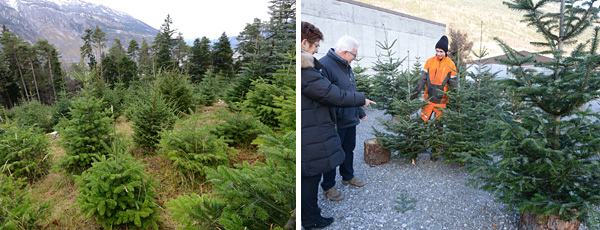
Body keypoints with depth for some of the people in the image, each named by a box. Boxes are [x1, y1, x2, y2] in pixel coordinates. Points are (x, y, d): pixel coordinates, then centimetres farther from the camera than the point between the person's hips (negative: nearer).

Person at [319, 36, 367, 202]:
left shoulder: (346, 67, 12)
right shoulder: (324, 66, -20)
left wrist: (360, 112, 25)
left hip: (350, 120, 9)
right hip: (335, 123, -9)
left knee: (349, 149, 22)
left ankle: (348, 177, 43)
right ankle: (328, 187, 23)